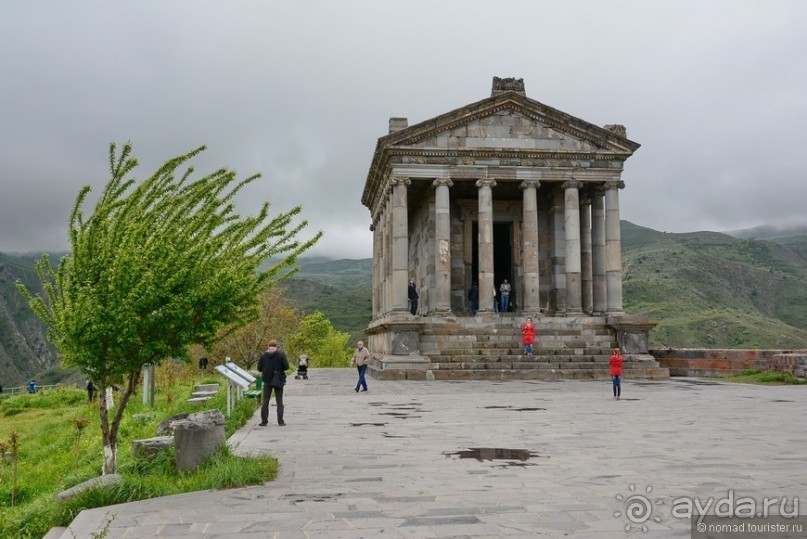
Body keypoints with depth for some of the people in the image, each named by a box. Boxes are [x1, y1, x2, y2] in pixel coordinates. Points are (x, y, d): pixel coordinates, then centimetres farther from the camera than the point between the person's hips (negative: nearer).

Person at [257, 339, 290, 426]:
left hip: (267, 381, 1)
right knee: (279, 401, 8)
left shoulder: (263, 355, -5)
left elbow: (259, 368, -3)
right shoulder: (281, 354, -9)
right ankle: (280, 421, 5)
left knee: (265, 401, 10)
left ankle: (264, 421, 8)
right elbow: (286, 367, -11)